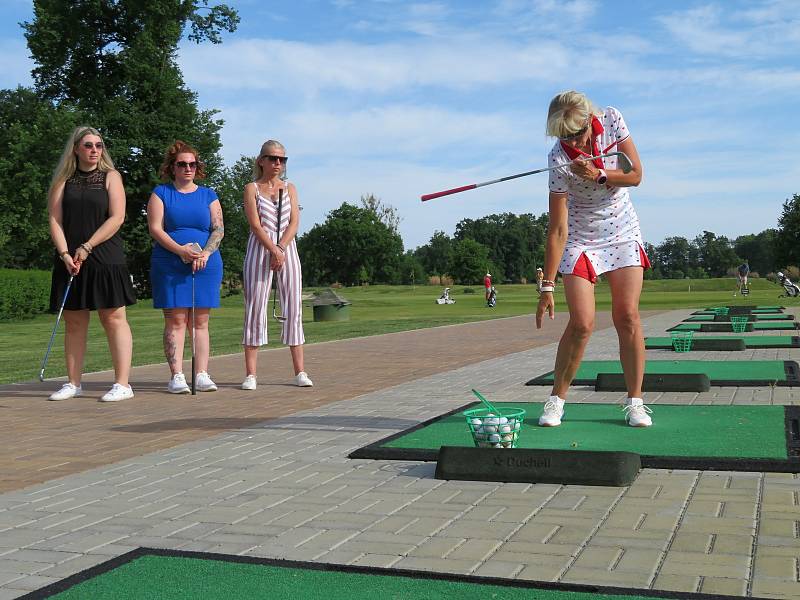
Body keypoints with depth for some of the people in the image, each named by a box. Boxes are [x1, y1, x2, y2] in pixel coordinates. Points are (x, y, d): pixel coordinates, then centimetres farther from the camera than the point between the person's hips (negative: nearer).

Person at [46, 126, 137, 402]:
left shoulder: (110, 177, 5)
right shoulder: (63, 180, 11)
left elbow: (116, 218, -5)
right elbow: (55, 220, 4)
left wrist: (86, 248, -11)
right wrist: (65, 253, -11)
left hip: (105, 259, -3)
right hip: (70, 261, 3)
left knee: (114, 318, -5)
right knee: (73, 322, 6)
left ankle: (122, 384, -4)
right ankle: (73, 383, 14)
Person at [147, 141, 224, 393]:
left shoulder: (208, 195, 14)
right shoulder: (161, 193, 8)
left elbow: (219, 229, 4)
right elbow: (155, 228, -3)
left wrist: (205, 253, -14)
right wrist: (180, 250, -17)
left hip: (206, 266, 2)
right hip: (169, 266, -2)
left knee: (200, 322, 3)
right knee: (175, 320, -4)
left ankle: (202, 375, 3)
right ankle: (177, 376, -4)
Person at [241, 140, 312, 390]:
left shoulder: (289, 188, 14)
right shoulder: (252, 188, 5)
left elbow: (294, 222, 2)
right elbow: (255, 224, -6)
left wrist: (280, 249, -13)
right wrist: (274, 250, -18)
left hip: (287, 248, 3)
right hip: (259, 248, -3)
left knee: (293, 308, 1)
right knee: (255, 308, -4)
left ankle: (300, 371, 3)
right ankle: (251, 374, -3)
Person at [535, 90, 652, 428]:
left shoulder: (612, 120, -13)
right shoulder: (559, 160, -23)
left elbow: (636, 175, -7)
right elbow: (557, 229, -22)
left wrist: (599, 175, -25)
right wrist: (547, 285, -23)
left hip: (623, 234, 3)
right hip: (581, 238, -3)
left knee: (627, 317, -5)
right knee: (582, 323, -12)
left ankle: (635, 400, 5)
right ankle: (557, 399, 5)